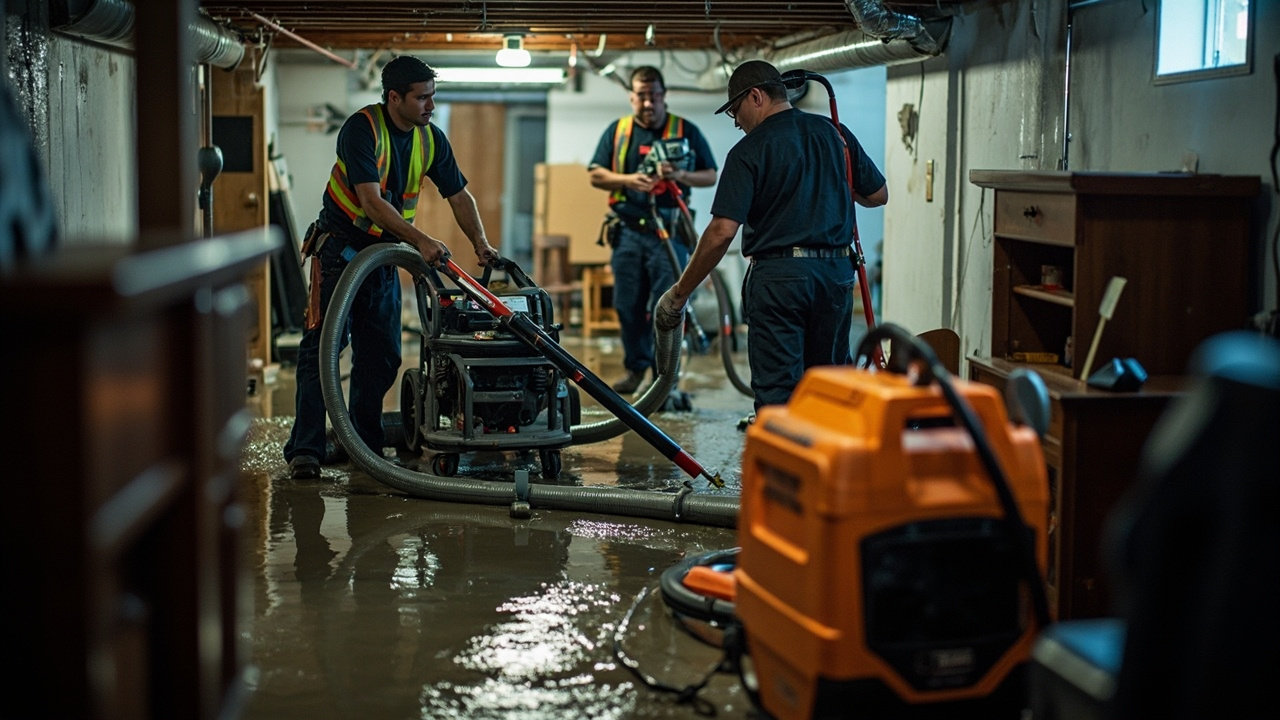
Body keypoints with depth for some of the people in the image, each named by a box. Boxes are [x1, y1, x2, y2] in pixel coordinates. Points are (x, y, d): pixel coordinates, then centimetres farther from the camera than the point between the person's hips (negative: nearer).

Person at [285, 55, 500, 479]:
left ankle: (363, 443, 16)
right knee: (323, 345, -10)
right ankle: (305, 448, -10)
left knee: (382, 355, 6)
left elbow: (459, 195, 7)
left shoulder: (431, 139, 1)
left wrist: (481, 244, -7)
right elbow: (371, 200, -26)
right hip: (340, 246, -6)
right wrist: (421, 241, -33)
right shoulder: (362, 128, -19)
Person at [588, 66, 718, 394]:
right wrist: (629, 179, -13)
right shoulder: (617, 130, 10)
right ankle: (636, 368, 22)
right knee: (628, 305, 6)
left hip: (669, 232, -3)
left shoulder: (686, 131, 5)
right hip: (628, 231, 3)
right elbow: (596, 175, 6)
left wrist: (681, 176, -17)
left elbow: (711, 177, 4)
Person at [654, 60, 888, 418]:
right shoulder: (835, 133, 7)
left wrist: (679, 293, -9)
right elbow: (878, 195, 14)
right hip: (836, 272, 6)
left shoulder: (749, 151, -9)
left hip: (777, 277, -5)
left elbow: (722, 231, -16)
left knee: (776, 389, 0)